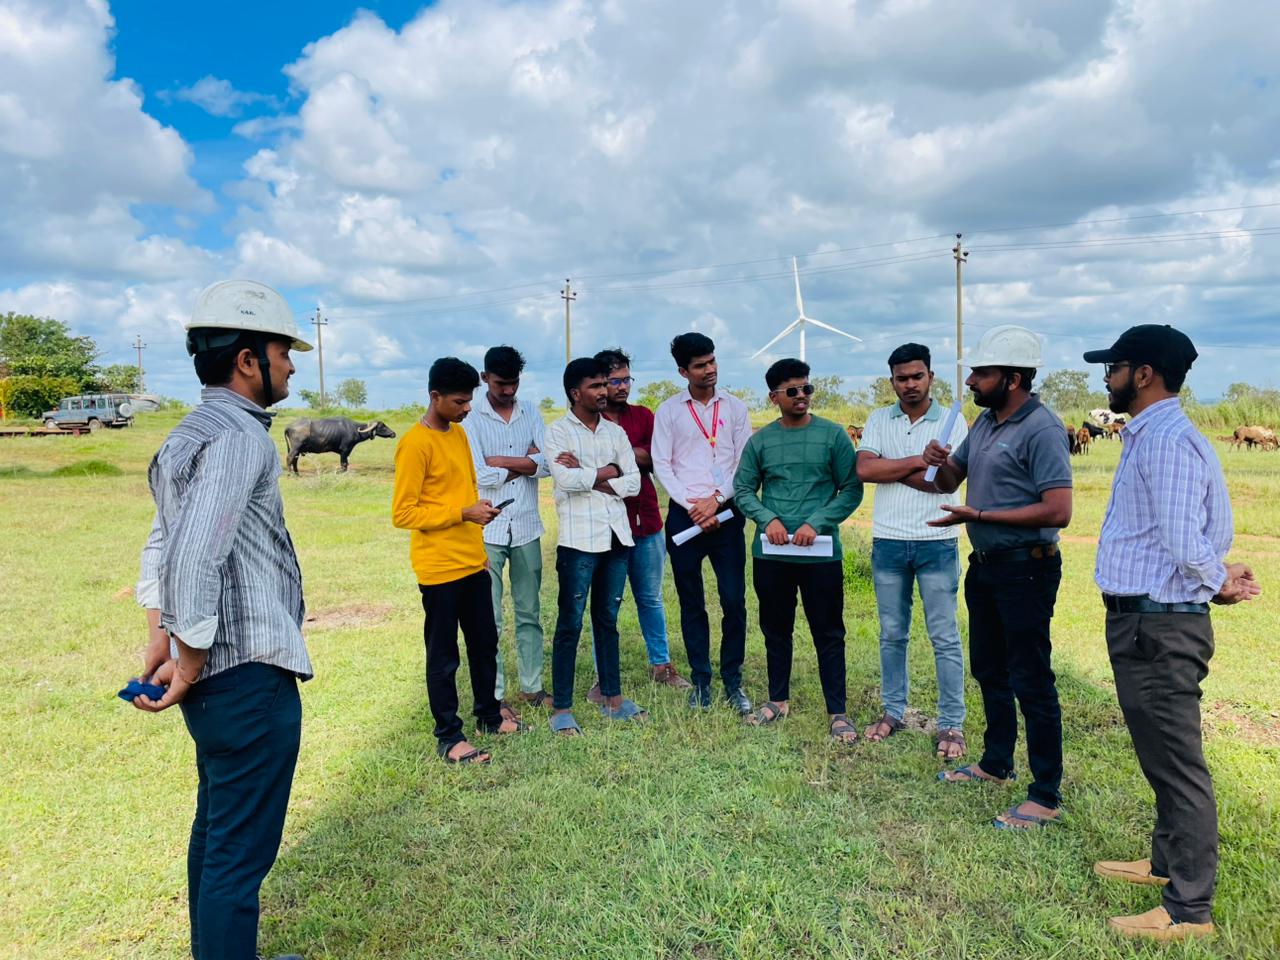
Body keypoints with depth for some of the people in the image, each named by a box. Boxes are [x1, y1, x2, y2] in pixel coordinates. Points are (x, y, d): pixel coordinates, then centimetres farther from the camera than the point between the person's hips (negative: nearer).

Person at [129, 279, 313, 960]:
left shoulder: (187, 436, 14)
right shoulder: (240, 437, -18)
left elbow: (165, 541, 14)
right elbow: (194, 558, -26)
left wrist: (161, 636, 8)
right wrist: (191, 664, -16)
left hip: (215, 678, 10)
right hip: (249, 675, -10)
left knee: (215, 829, 23)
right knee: (240, 851, 0)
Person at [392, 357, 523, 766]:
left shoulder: (458, 432, 10)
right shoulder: (415, 444, -16)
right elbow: (402, 513, -18)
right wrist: (464, 513, -20)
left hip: (473, 562, 8)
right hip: (439, 568, -8)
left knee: (485, 643, 18)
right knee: (443, 654, 4)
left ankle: (488, 715, 35)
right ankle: (449, 738, 17)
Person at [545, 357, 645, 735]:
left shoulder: (616, 431, 11)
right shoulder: (558, 431, -2)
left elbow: (634, 483, 2)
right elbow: (565, 480, -17)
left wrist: (585, 476, -8)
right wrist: (607, 471, -4)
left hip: (617, 534, 5)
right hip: (578, 539, -5)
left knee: (607, 620, 14)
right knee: (570, 624, 1)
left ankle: (612, 699, 24)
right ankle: (562, 709, 10)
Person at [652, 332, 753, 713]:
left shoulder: (735, 408, 7)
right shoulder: (668, 410, 4)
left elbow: (745, 463, 2)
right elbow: (661, 465, -1)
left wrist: (716, 499, -9)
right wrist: (692, 506, -9)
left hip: (726, 513, 0)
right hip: (684, 515, 0)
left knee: (734, 601, -2)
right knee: (691, 604, 6)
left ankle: (733, 682, 12)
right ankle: (700, 682, 17)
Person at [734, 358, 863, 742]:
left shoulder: (833, 435, -2)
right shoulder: (760, 440, 4)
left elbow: (851, 489, -4)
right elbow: (742, 489, 5)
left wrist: (816, 523, -15)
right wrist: (768, 519, -12)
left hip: (821, 553, -2)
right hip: (770, 553, 3)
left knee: (828, 634, 5)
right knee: (775, 629, 15)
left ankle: (837, 712, 16)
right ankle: (778, 700, 32)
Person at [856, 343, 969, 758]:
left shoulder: (951, 421, -2)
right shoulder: (879, 420, 6)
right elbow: (864, 470, -10)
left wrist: (890, 468, -9)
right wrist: (918, 462, -11)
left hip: (937, 542, -3)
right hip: (888, 542, 3)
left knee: (945, 638, 2)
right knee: (892, 634, 13)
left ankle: (951, 724, 13)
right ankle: (892, 712, 26)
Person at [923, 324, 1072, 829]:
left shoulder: (1041, 429, -18)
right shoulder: (985, 421, 9)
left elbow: (1058, 511, -25)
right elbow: (950, 481, 17)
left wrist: (978, 515, -23)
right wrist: (940, 462, -7)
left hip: (1026, 568, -9)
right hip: (985, 562, 9)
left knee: (1030, 681, -2)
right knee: (989, 670, 20)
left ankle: (1046, 797, 10)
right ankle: (995, 764, 37)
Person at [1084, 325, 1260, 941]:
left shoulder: (1169, 440, -19)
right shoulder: (1144, 437, 14)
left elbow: (1185, 545, -24)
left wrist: (1219, 583, -6)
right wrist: (1217, 579, 7)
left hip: (1159, 628, -11)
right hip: (1139, 622, 11)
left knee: (1176, 766, 1)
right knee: (1160, 757, 23)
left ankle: (1190, 910, 14)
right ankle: (1167, 863, 40)